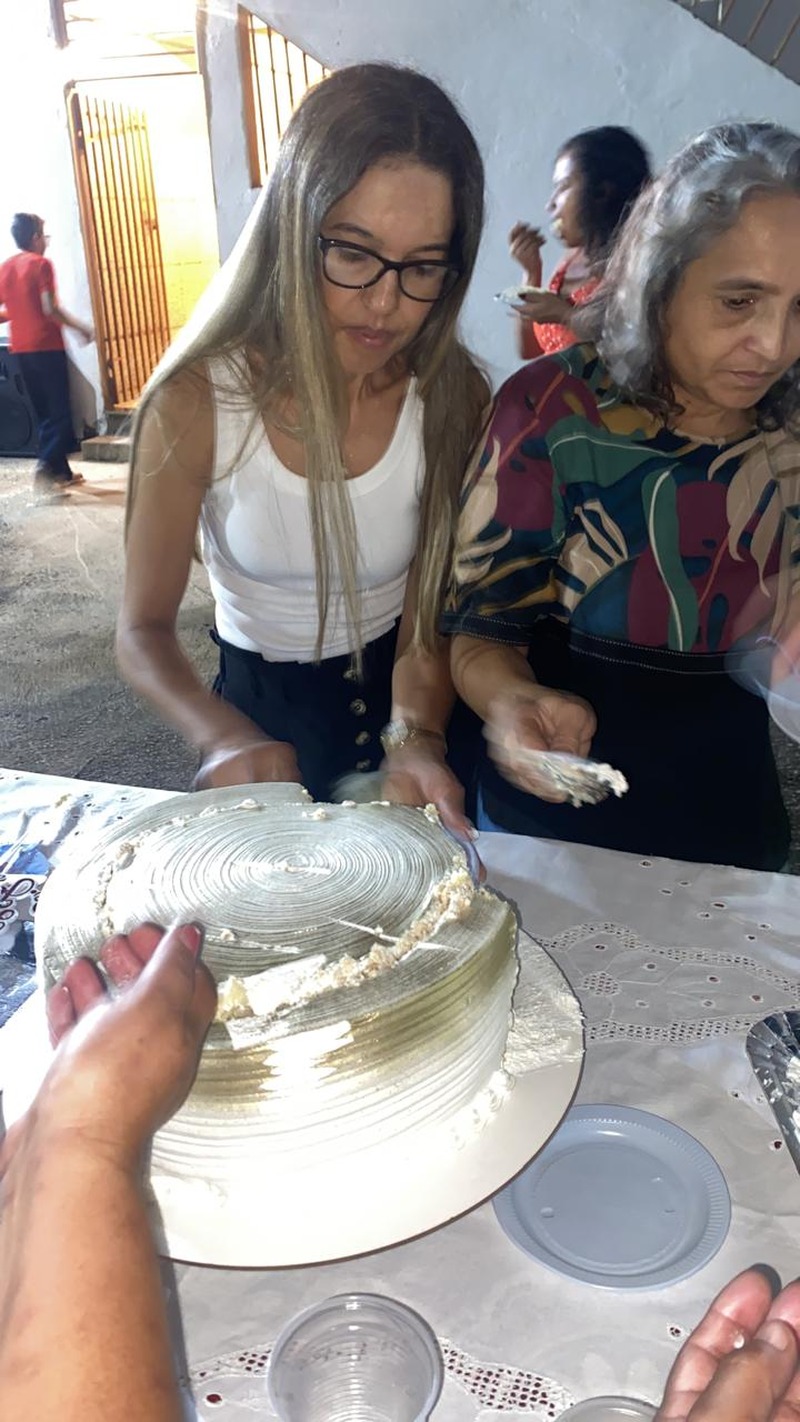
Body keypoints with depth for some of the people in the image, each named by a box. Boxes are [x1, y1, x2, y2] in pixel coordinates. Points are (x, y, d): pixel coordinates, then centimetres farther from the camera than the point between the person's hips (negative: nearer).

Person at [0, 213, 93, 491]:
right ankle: (46, 465, -18)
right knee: (59, 410, -3)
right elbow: (50, 309, -17)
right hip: (46, 346, -7)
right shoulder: (41, 264, -8)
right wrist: (82, 328, -7)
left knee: (43, 411, 11)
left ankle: (61, 471, 15)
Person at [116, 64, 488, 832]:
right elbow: (144, 631, -18)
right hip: (265, 710, -1)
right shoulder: (197, 402, -22)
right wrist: (225, 737, -38)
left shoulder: (453, 398, -17)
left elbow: (431, 614, -15)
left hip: (410, 703, 2)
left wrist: (417, 740, -34)